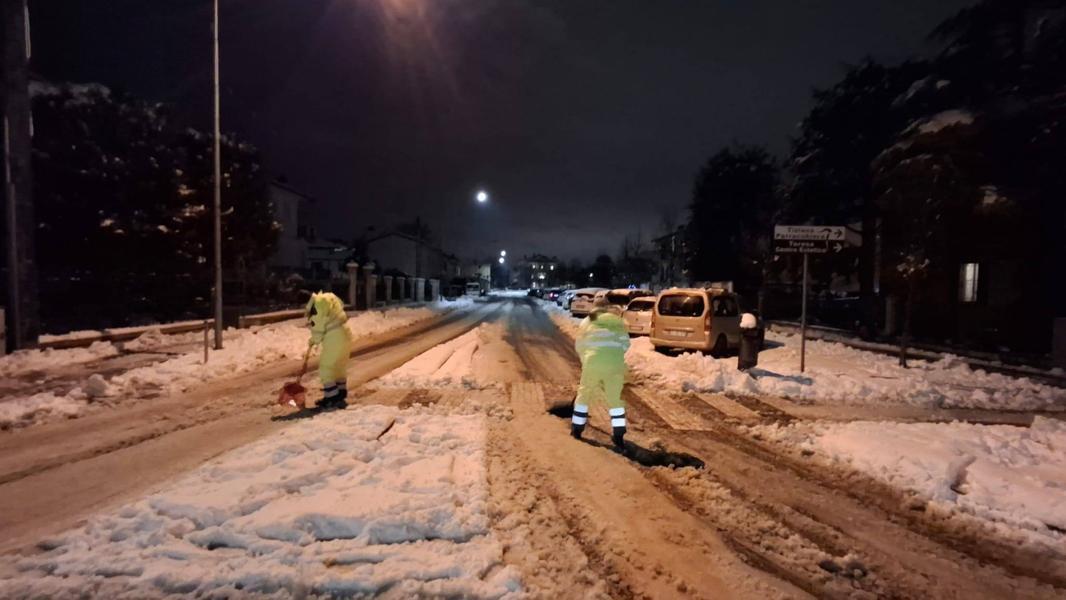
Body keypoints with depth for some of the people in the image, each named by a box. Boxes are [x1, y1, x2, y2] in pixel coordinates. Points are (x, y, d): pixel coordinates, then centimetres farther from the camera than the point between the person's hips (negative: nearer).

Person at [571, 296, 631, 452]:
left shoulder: (586, 322, 13)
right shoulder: (617, 321, 14)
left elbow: (579, 346, 16)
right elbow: (625, 343, 10)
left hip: (593, 363, 0)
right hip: (615, 364, 1)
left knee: (584, 394, 19)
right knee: (615, 400, 15)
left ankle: (576, 429, 27)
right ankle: (619, 437, 12)